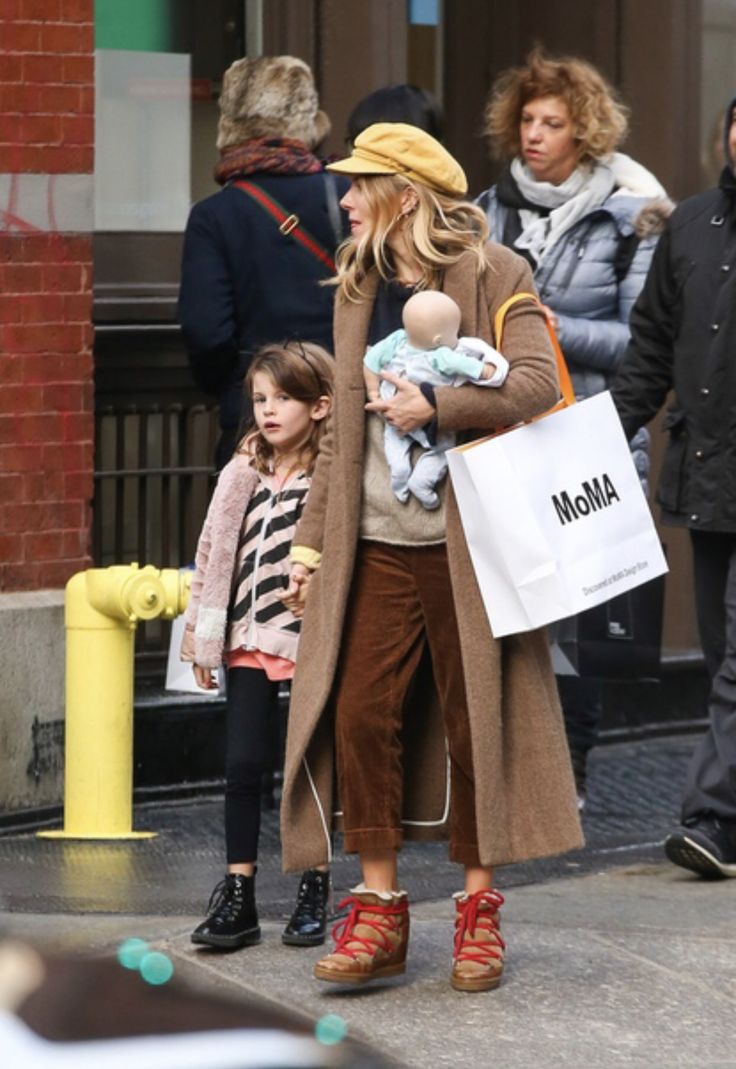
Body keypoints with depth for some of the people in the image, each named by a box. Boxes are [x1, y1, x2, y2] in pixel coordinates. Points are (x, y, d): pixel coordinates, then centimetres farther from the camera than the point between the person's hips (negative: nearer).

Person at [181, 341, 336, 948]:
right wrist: (201, 636, 10)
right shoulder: (243, 475, 8)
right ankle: (237, 897, 7)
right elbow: (214, 554, 11)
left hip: (311, 641, -4)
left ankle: (315, 895, 16)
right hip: (251, 641, 4)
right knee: (242, 766, 2)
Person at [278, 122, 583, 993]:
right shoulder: (357, 289, 14)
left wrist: (438, 405, -22)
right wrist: (310, 540, 13)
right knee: (360, 712, -3)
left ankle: (478, 910, 10)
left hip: (466, 544, -5)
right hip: (375, 545, 5)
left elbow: (537, 384, -14)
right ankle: (378, 911, 4)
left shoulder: (494, 275, -3)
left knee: (474, 718, 1)